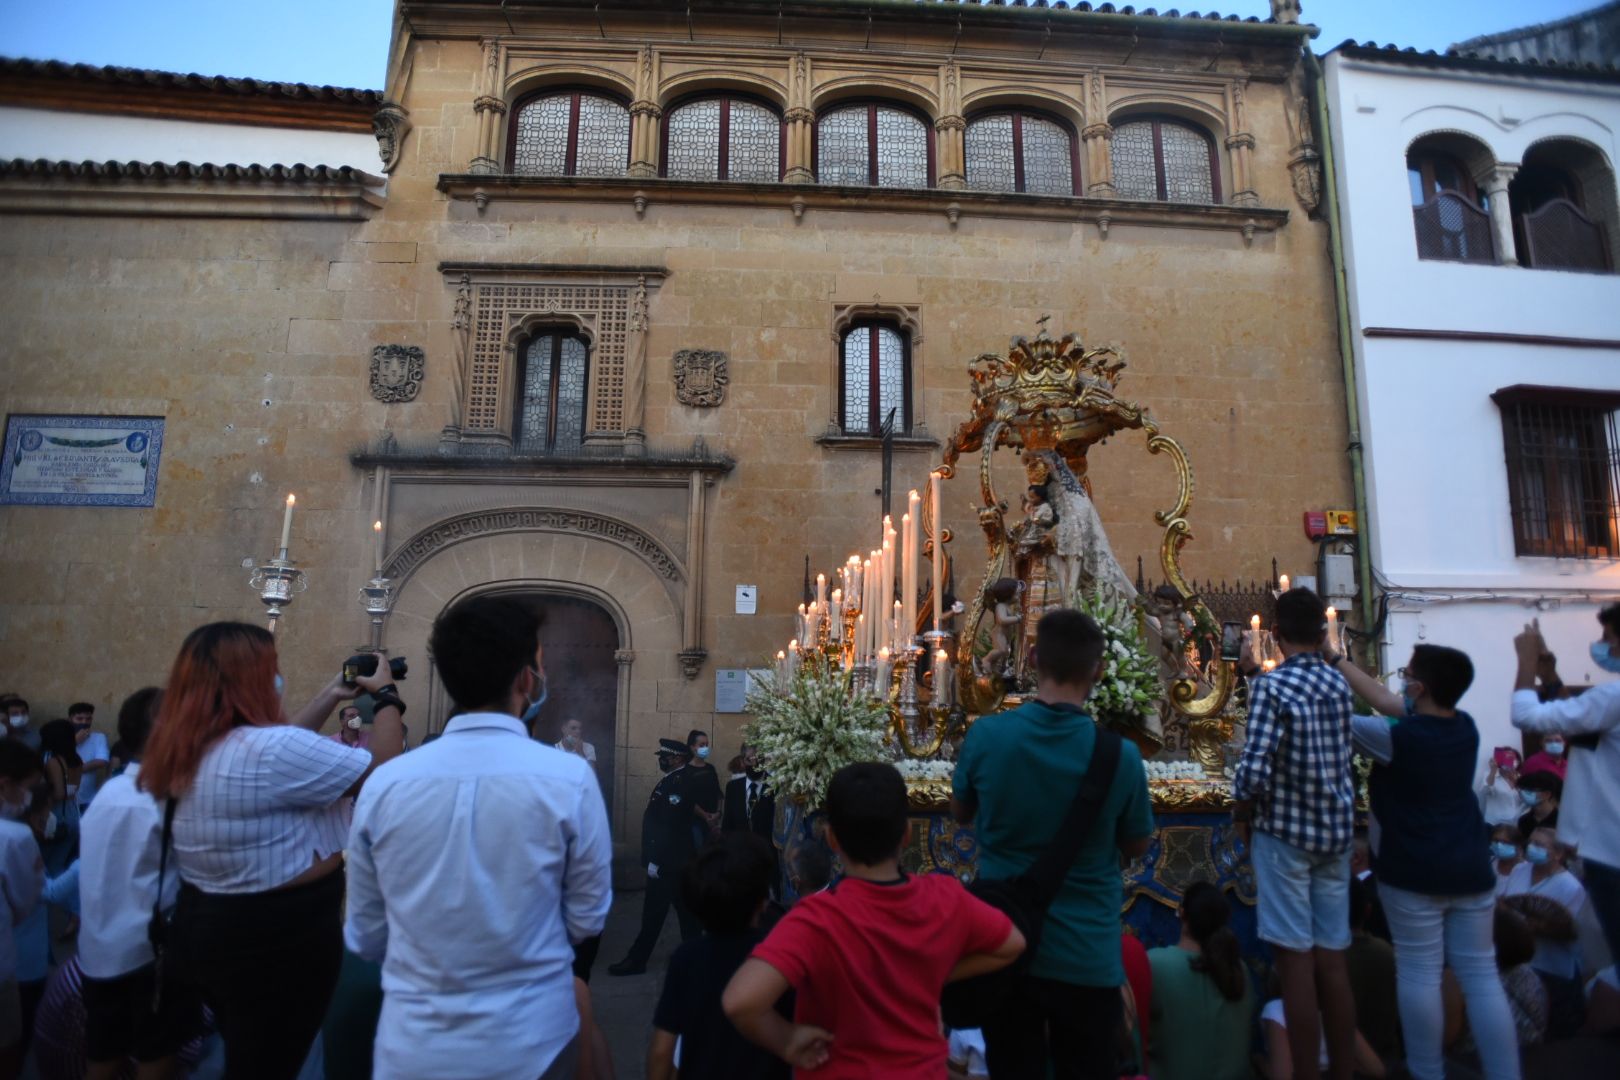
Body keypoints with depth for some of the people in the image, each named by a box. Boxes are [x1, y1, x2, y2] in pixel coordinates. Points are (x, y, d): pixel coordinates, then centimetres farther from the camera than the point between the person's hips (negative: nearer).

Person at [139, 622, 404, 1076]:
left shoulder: (184, 750, 1)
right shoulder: (268, 749, -28)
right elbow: (382, 772, -22)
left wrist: (331, 697, 15)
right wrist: (385, 696, -8)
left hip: (204, 924, 9)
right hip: (281, 936, -9)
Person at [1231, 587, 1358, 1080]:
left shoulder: (1271, 685, -16)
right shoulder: (1339, 683, 4)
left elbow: (1254, 771, -21)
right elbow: (1341, 758, 11)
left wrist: (1241, 818, -5)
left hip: (1286, 831, -6)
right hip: (1335, 830, 6)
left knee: (1296, 961, 1)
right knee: (1332, 960, 13)